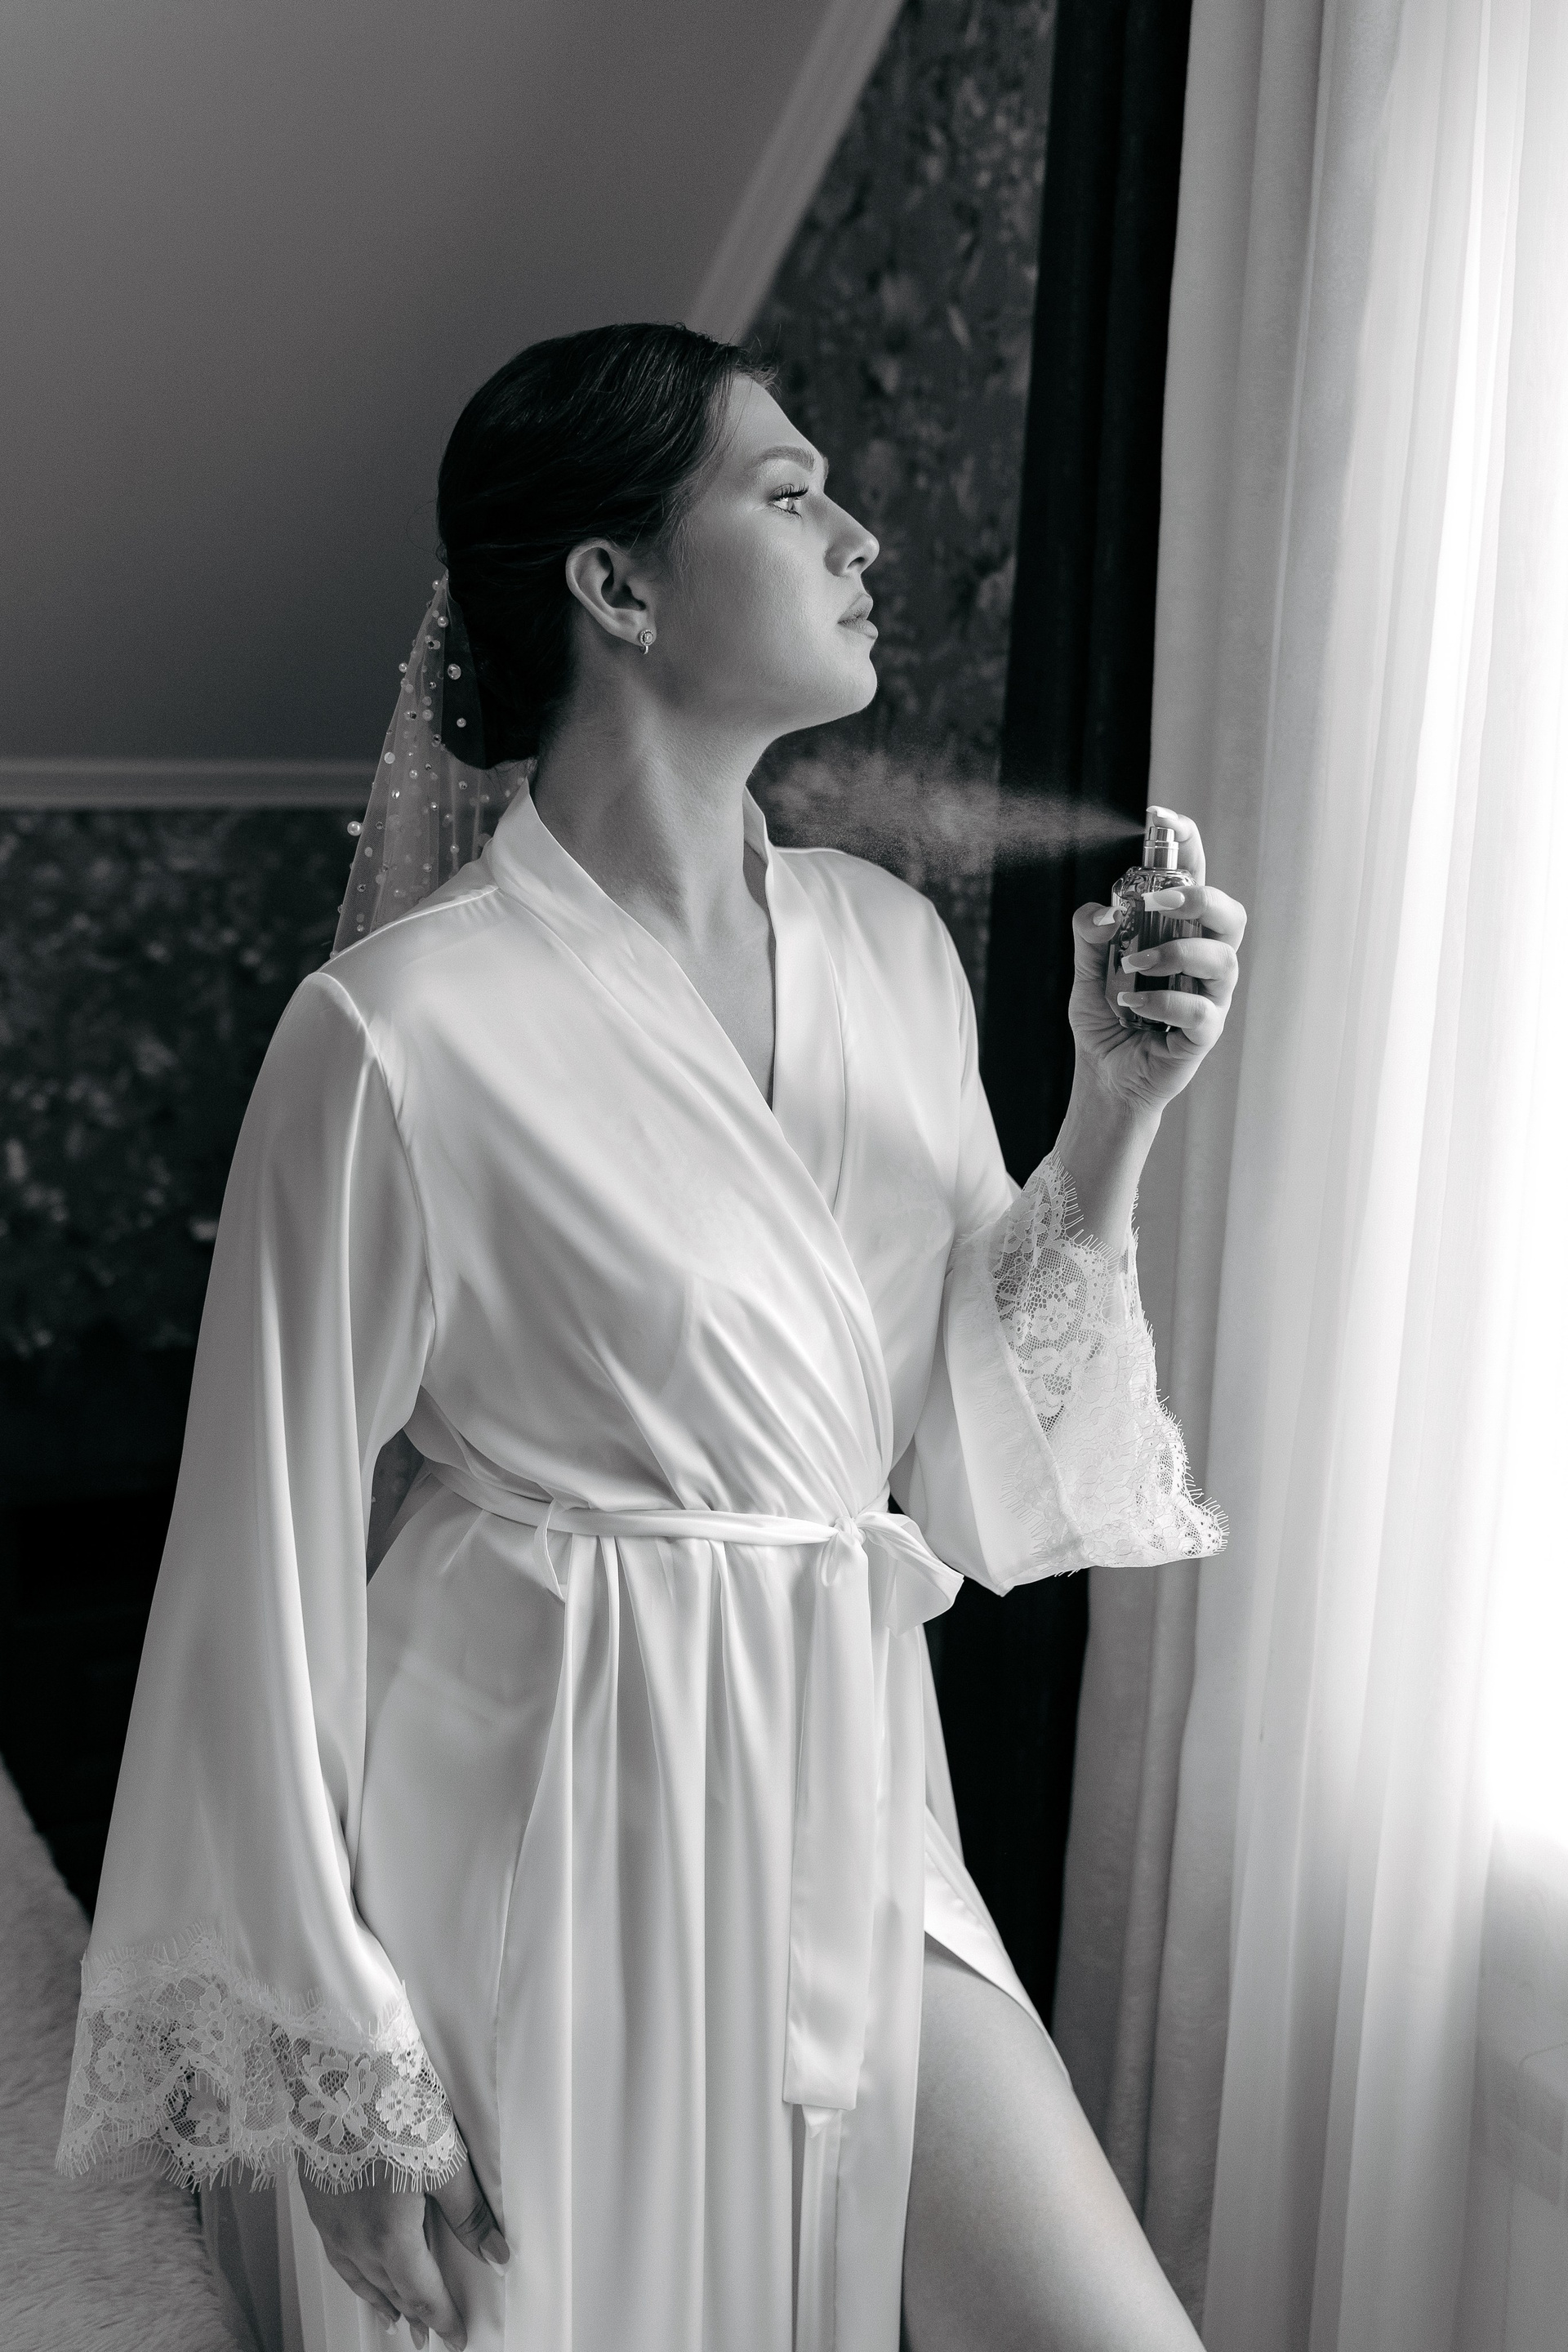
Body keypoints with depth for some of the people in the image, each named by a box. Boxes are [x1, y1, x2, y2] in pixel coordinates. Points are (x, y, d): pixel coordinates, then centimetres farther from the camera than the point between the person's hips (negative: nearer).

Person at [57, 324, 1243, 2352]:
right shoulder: (409, 1027, -17)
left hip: (844, 1799, 6)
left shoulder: (891, 947, 2)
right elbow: (269, 1560, -11)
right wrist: (342, 2068, -7)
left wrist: (1115, 1120, -8)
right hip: (540, 1827, -5)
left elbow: (962, 1443, 6)